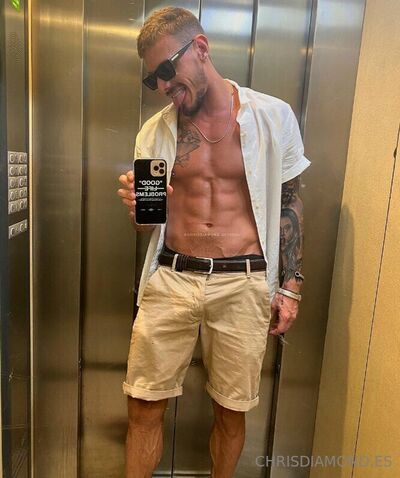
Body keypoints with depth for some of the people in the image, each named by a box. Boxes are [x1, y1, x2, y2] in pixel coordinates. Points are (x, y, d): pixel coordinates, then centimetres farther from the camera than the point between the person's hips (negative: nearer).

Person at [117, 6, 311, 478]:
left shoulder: (273, 116, 1)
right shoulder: (155, 131, 7)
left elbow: (289, 204, 6)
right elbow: (146, 225, 11)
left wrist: (290, 285, 2)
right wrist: (137, 209, -13)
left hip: (243, 285, -1)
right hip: (169, 280, 2)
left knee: (231, 411, 14)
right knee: (143, 407, 8)